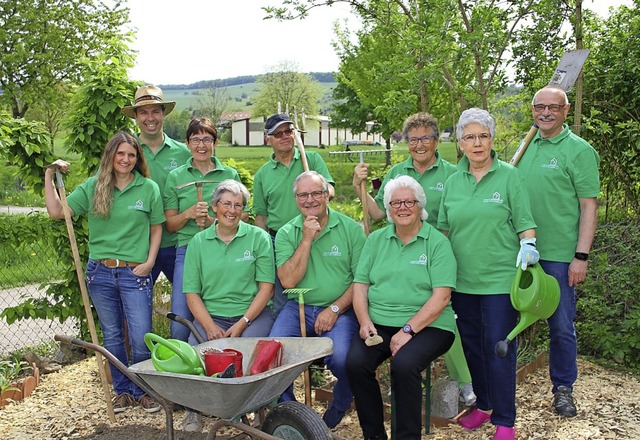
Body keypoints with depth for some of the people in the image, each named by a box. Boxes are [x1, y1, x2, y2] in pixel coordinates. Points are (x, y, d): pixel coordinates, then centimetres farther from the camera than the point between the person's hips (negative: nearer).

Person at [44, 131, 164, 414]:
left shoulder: (149, 188, 0)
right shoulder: (92, 187, 4)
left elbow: (156, 229, 6)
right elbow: (56, 212, -1)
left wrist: (150, 262, -4)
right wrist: (49, 176, -4)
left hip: (135, 274, -2)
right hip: (100, 273, 2)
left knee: (141, 340, -4)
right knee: (112, 337, 13)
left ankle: (142, 390, 20)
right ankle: (123, 391, 29)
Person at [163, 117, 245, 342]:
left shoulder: (230, 175, 9)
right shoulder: (176, 177, 8)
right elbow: (169, 224, 9)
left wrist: (215, 221, -7)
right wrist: (188, 214, -11)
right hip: (187, 250, 0)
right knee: (180, 326, -5)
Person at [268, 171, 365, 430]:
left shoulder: (350, 229, 0)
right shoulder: (286, 233, 5)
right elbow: (288, 281, -7)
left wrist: (335, 309, -11)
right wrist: (307, 240, -11)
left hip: (339, 309, -2)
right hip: (298, 308, 2)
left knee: (340, 358, -29)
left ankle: (340, 407, 8)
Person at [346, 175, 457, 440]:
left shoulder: (437, 242, 0)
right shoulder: (376, 240, 13)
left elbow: (441, 297, -8)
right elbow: (360, 285, 10)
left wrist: (408, 330, -16)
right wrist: (364, 321, -7)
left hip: (427, 325, -3)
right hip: (378, 323, 4)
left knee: (404, 364, -32)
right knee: (355, 363, -23)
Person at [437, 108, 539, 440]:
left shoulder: (509, 176, -3)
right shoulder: (454, 180, 8)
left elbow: (525, 222, -3)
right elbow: (443, 228, 14)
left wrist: (527, 245, -22)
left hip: (500, 279, -4)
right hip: (462, 279, 5)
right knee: (471, 346, 14)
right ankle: (483, 404, 33)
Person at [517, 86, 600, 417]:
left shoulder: (579, 150, -6)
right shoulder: (527, 147, 10)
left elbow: (589, 206, -8)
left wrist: (581, 256, -14)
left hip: (558, 254, -5)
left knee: (561, 325, 5)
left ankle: (563, 388, 23)